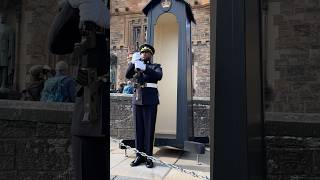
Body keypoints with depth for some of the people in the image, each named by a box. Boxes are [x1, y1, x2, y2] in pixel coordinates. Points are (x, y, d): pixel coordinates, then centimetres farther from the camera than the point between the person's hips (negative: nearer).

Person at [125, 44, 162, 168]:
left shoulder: (156, 66, 9)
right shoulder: (136, 66, 19)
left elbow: (159, 76, -13)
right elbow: (127, 75, 2)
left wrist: (144, 67, -24)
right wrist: (132, 62, -13)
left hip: (150, 102, -3)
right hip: (137, 100, 3)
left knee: (149, 129, -1)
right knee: (138, 129, 6)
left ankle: (148, 157, 7)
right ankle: (139, 155, 15)